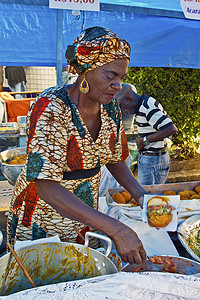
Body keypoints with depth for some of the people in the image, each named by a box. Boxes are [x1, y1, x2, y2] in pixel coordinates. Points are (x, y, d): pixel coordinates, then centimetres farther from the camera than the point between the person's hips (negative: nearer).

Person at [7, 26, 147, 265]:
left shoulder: (110, 107, -6)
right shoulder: (50, 108, -27)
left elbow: (114, 158, 7)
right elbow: (46, 186, -35)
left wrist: (139, 194, -10)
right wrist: (115, 230, -40)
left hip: (86, 217, 6)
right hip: (40, 222, -5)